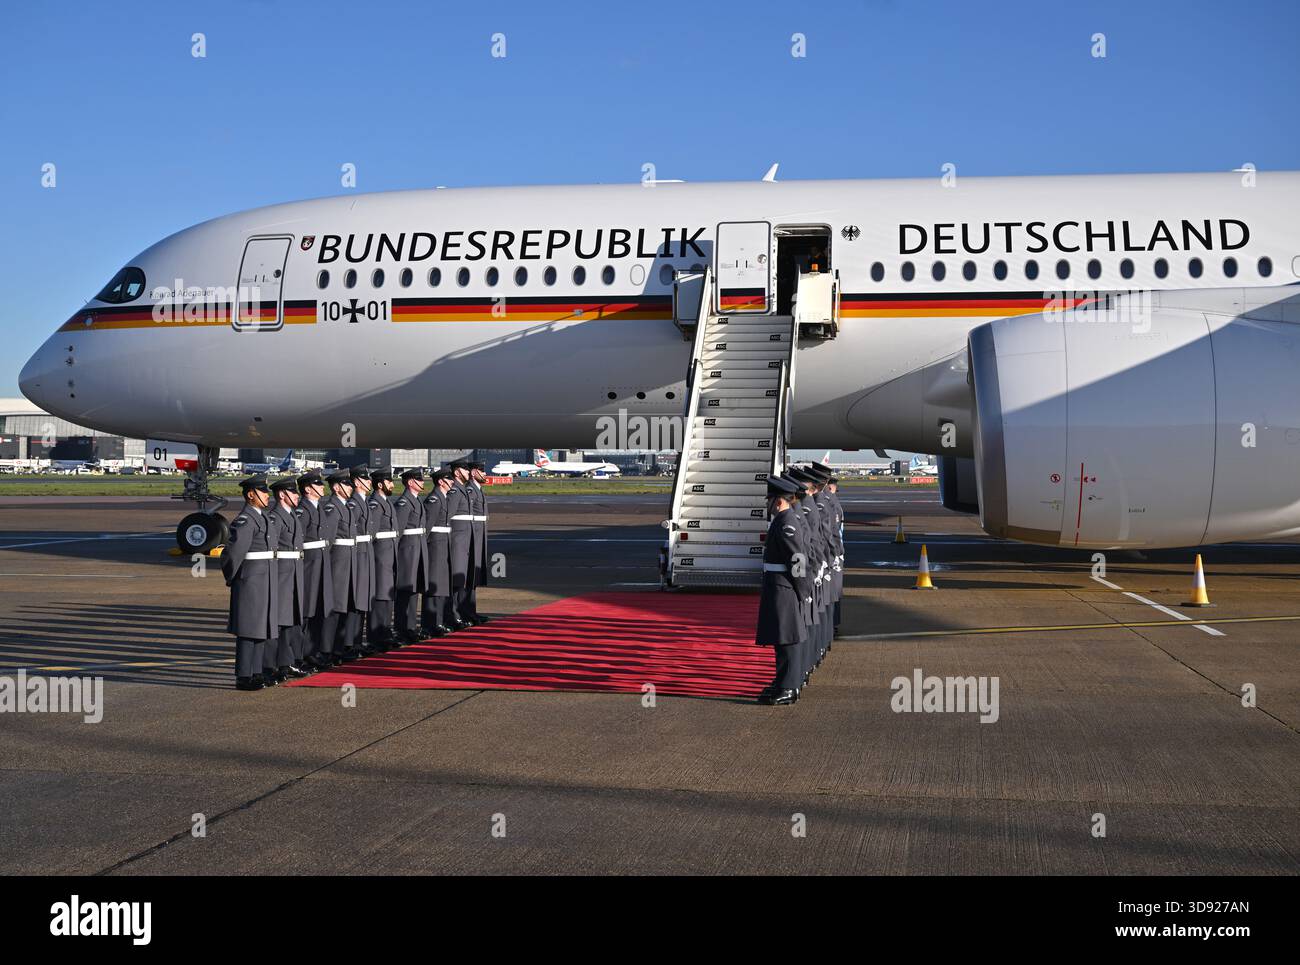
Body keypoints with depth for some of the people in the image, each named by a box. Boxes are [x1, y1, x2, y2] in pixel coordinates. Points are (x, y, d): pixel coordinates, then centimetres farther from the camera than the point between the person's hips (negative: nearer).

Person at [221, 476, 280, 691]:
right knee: (248, 628, -4)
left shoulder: (265, 517, 12)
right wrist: (231, 580, -7)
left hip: (266, 578, 9)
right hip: (250, 580, -9)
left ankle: (255, 672, 21)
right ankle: (243, 677, 2)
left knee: (262, 625, 13)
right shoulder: (244, 521, -17)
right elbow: (232, 553, -20)